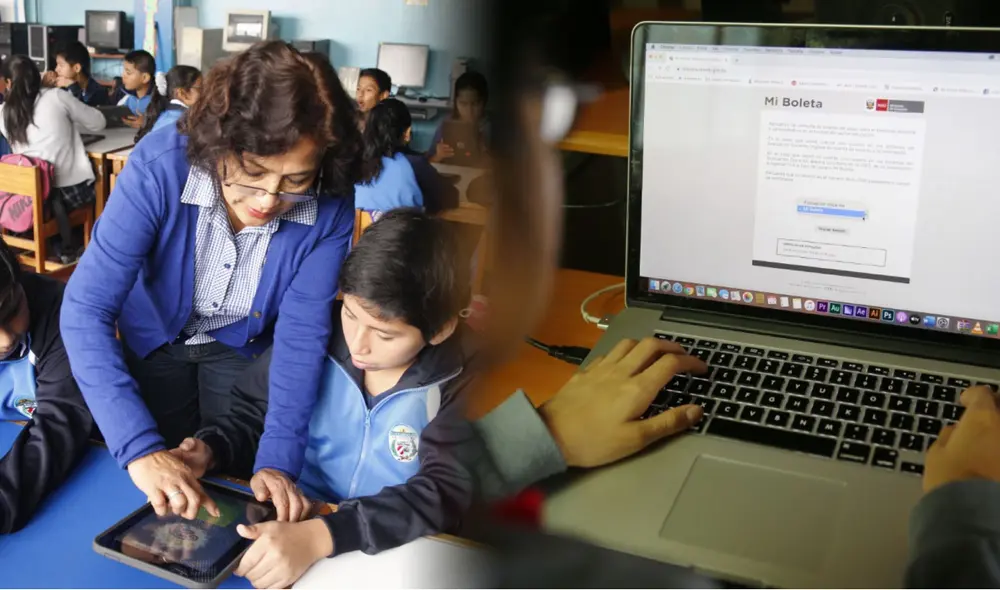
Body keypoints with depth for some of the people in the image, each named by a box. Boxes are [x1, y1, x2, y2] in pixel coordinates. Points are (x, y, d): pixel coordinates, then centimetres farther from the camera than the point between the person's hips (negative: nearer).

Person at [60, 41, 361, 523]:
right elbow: (85, 309, -37)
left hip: (245, 345, 0)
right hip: (155, 335, 0)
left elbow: (302, 333, -26)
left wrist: (279, 460, -38)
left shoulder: (331, 209, -30)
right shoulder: (160, 164, -36)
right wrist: (141, 449, -46)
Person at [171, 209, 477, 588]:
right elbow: (252, 415, 7)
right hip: (292, 519, 2)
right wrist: (210, 450, -15)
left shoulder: (464, 380, -15)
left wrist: (319, 537, -37)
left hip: (394, 547, -1)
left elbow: (444, 494, -26)